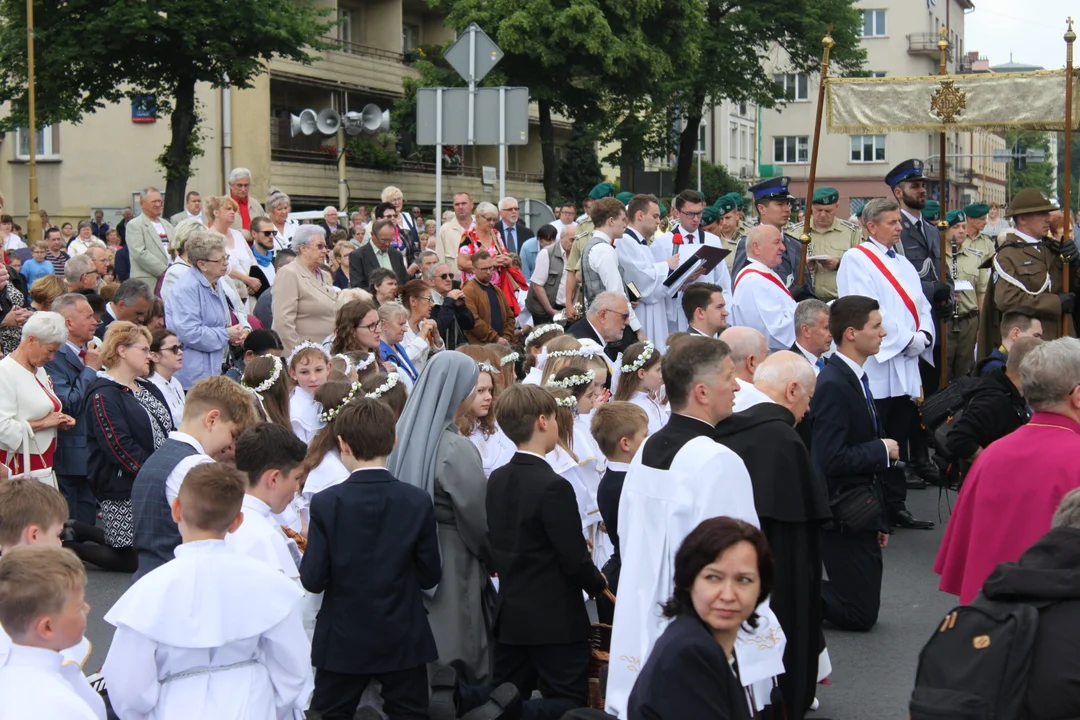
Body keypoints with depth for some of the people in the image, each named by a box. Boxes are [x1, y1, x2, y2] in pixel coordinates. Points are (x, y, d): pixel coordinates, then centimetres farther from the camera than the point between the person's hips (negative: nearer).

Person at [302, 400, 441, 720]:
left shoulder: (326, 504, -13)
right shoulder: (418, 501, -9)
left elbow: (313, 580, -13)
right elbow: (430, 576, -5)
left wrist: (309, 544, 5)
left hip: (342, 643, -1)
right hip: (404, 641, 1)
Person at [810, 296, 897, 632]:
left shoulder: (855, 378, 11)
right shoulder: (833, 386, -20)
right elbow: (832, 460, -28)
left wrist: (879, 520, 19)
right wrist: (882, 450, -14)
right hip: (845, 516, -10)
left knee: (863, 609, 15)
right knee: (860, 615, -5)